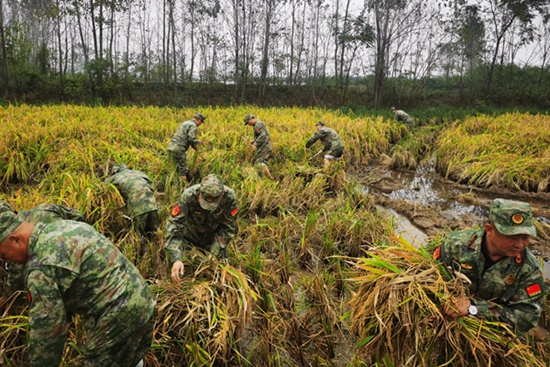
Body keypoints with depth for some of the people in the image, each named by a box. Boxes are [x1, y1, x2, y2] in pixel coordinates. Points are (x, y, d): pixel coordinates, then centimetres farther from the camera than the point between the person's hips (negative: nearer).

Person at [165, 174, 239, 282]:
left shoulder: (229, 197, -31)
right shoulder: (188, 196, -36)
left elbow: (227, 227, -19)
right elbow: (174, 226, -34)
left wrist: (215, 253, -23)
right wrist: (176, 259, -44)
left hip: (213, 236, 1)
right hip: (189, 235, -1)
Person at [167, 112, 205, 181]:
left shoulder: (185, 123, 24)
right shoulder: (193, 126, -6)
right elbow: (191, 138, -20)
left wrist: (197, 141, 37)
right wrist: (196, 147, -3)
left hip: (171, 148, 9)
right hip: (178, 150, -9)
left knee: (179, 169, 16)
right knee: (184, 170, -5)